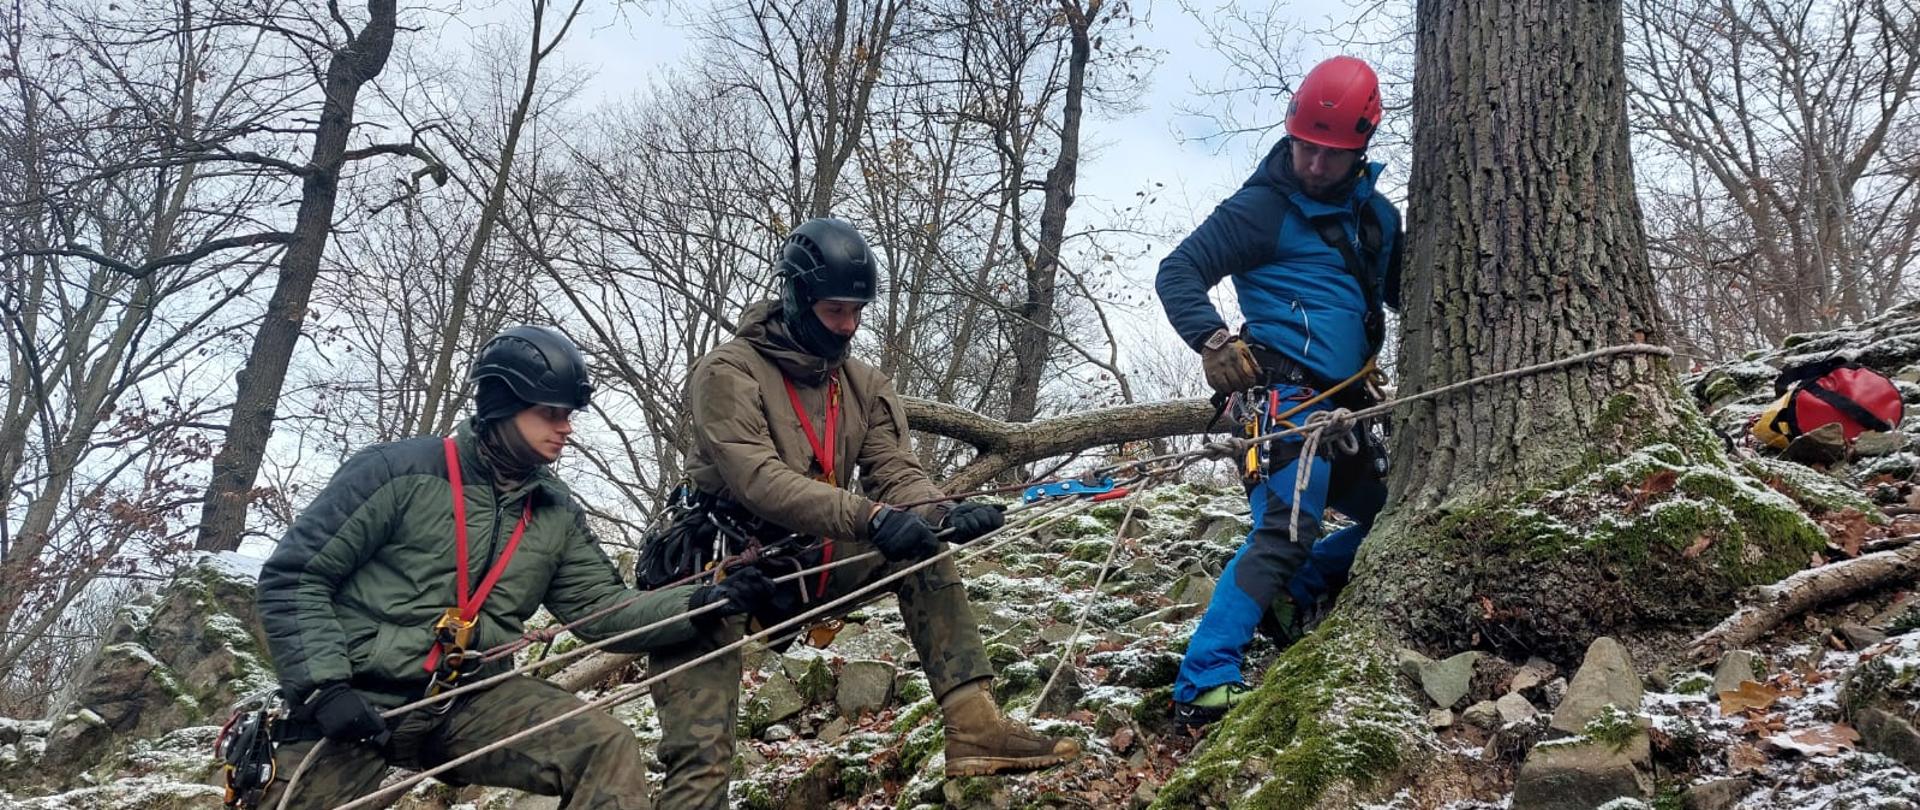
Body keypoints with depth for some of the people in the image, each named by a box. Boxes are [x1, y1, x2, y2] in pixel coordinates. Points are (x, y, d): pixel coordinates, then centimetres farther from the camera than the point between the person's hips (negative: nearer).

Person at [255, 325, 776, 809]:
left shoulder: (558, 515, 9)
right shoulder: (397, 472, -7)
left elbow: (604, 610, 6)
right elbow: (292, 579, -6)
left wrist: (703, 603, -8)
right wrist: (323, 685, -19)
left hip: (472, 704, 4)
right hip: (358, 701, -4)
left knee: (608, 750, -14)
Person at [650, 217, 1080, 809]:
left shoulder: (864, 384, 6)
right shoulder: (728, 373, -13)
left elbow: (897, 474, -3)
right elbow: (758, 479, -26)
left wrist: (945, 515, -27)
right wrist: (870, 518, -38)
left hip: (812, 562, 5)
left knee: (924, 547, -15)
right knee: (701, 760, -16)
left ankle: (974, 729, -18)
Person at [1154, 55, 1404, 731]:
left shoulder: (1376, 214, 15)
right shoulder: (1263, 207, -5)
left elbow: (1405, 292, 25)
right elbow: (1177, 274, -8)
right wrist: (1213, 340, -24)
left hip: (1344, 404, 8)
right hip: (1288, 393, -8)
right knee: (1287, 531, -20)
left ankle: (1293, 594, 22)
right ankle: (1202, 687, -21)